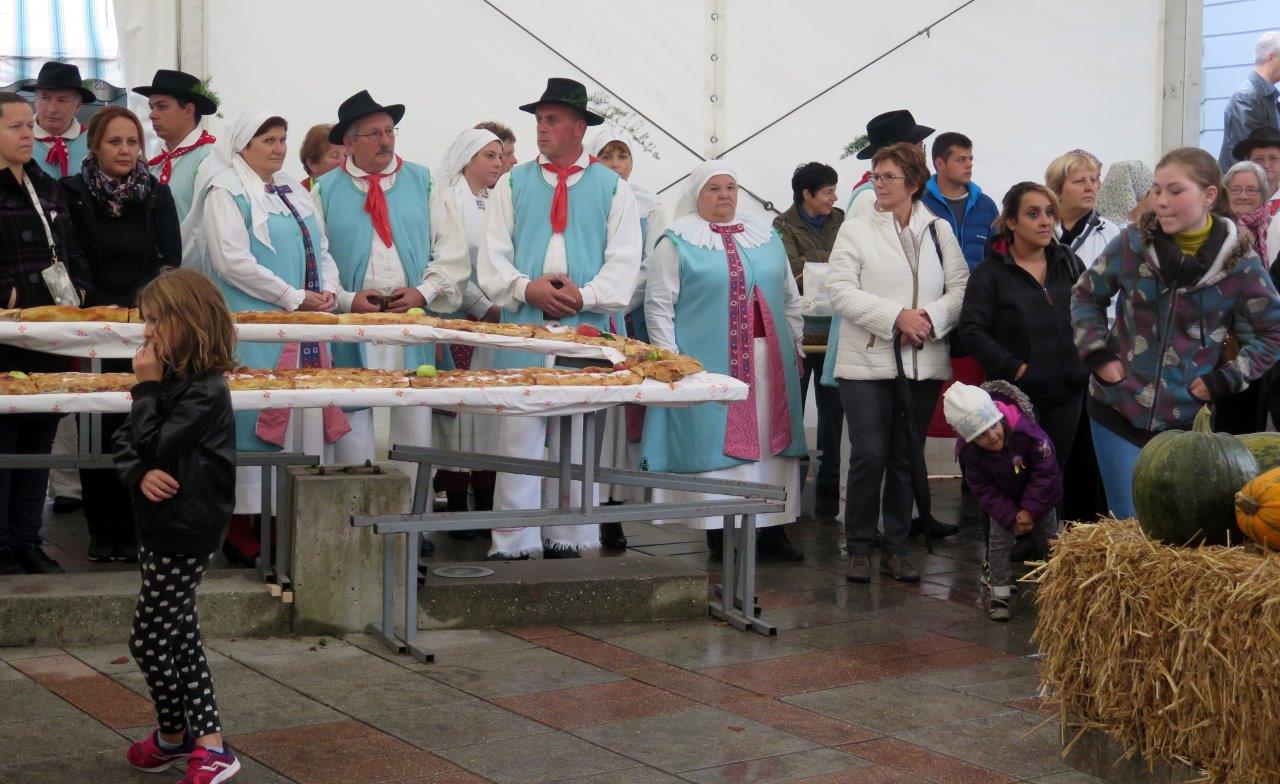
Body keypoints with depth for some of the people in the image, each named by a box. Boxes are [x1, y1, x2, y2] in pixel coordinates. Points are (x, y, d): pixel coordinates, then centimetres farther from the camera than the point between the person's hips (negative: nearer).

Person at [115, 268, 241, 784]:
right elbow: (124, 444, 6)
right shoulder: (169, 381, 9)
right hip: (159, 527, 9)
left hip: (187, 533, -9)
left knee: (148, 640, 1)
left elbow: (153, 444, -22)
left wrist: (147, 387, -15)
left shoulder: (205, 392, -18)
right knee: (180, 636, 12)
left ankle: (173, 736, 20)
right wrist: (140, 474, -14)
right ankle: (208, 741, 18)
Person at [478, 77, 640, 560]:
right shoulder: (513, 184, 13)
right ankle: (512, 545, 2)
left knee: (575, 441, 4)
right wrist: (526, 288, -12)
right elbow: (492, 258, 6)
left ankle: (567, 540, 12)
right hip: (522, 328, 1)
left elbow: (624, 262, 1)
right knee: (518, 437, -2)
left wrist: (585, 296, -14)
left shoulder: (612, 189, 9)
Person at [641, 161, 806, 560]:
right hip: (710, 362, -4)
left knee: (769, 440, 6)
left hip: (769, 362, 5)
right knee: (714, 440, -3)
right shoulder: (678, 242, 0)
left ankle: (771, 527, 13)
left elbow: (790, 297, 19)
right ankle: (719, 532, 3)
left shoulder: (766, 236, 14)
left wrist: (795, 344, 13)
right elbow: (659, 303, -3)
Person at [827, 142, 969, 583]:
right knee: (869, 456, -5)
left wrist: (930, 318, -15)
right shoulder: (856, 230, 3)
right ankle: (859, 549, 7)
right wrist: (897, 316, -17)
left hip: (923, 364, 3)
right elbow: (841, 291, -8)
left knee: (907, 458, 8)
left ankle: (896, 549, 17)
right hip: (868, 362, -3)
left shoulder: (939, 230, 11)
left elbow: (960, 289, 5)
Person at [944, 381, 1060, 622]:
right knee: (999, 539, -7)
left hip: (1039, 494, -1)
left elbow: (1045, 471, -28)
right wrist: (1011, 517, -24)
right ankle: (999, 593, 4)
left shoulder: (1025, 431, -39)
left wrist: (1030, 510, -26)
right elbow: (984, 491, -17)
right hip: (1003, 498, 1)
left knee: (1049, 538, 9)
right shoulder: (968, 453, -30)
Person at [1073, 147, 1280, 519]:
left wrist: (1224, 380, -6)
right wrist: (1098, 355, -2)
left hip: (1188, 419, 0)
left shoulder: (1239, 262, -7)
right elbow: (1086, 296, 10)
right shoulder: (1132, 243, -5)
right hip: (1119, 411, 0)